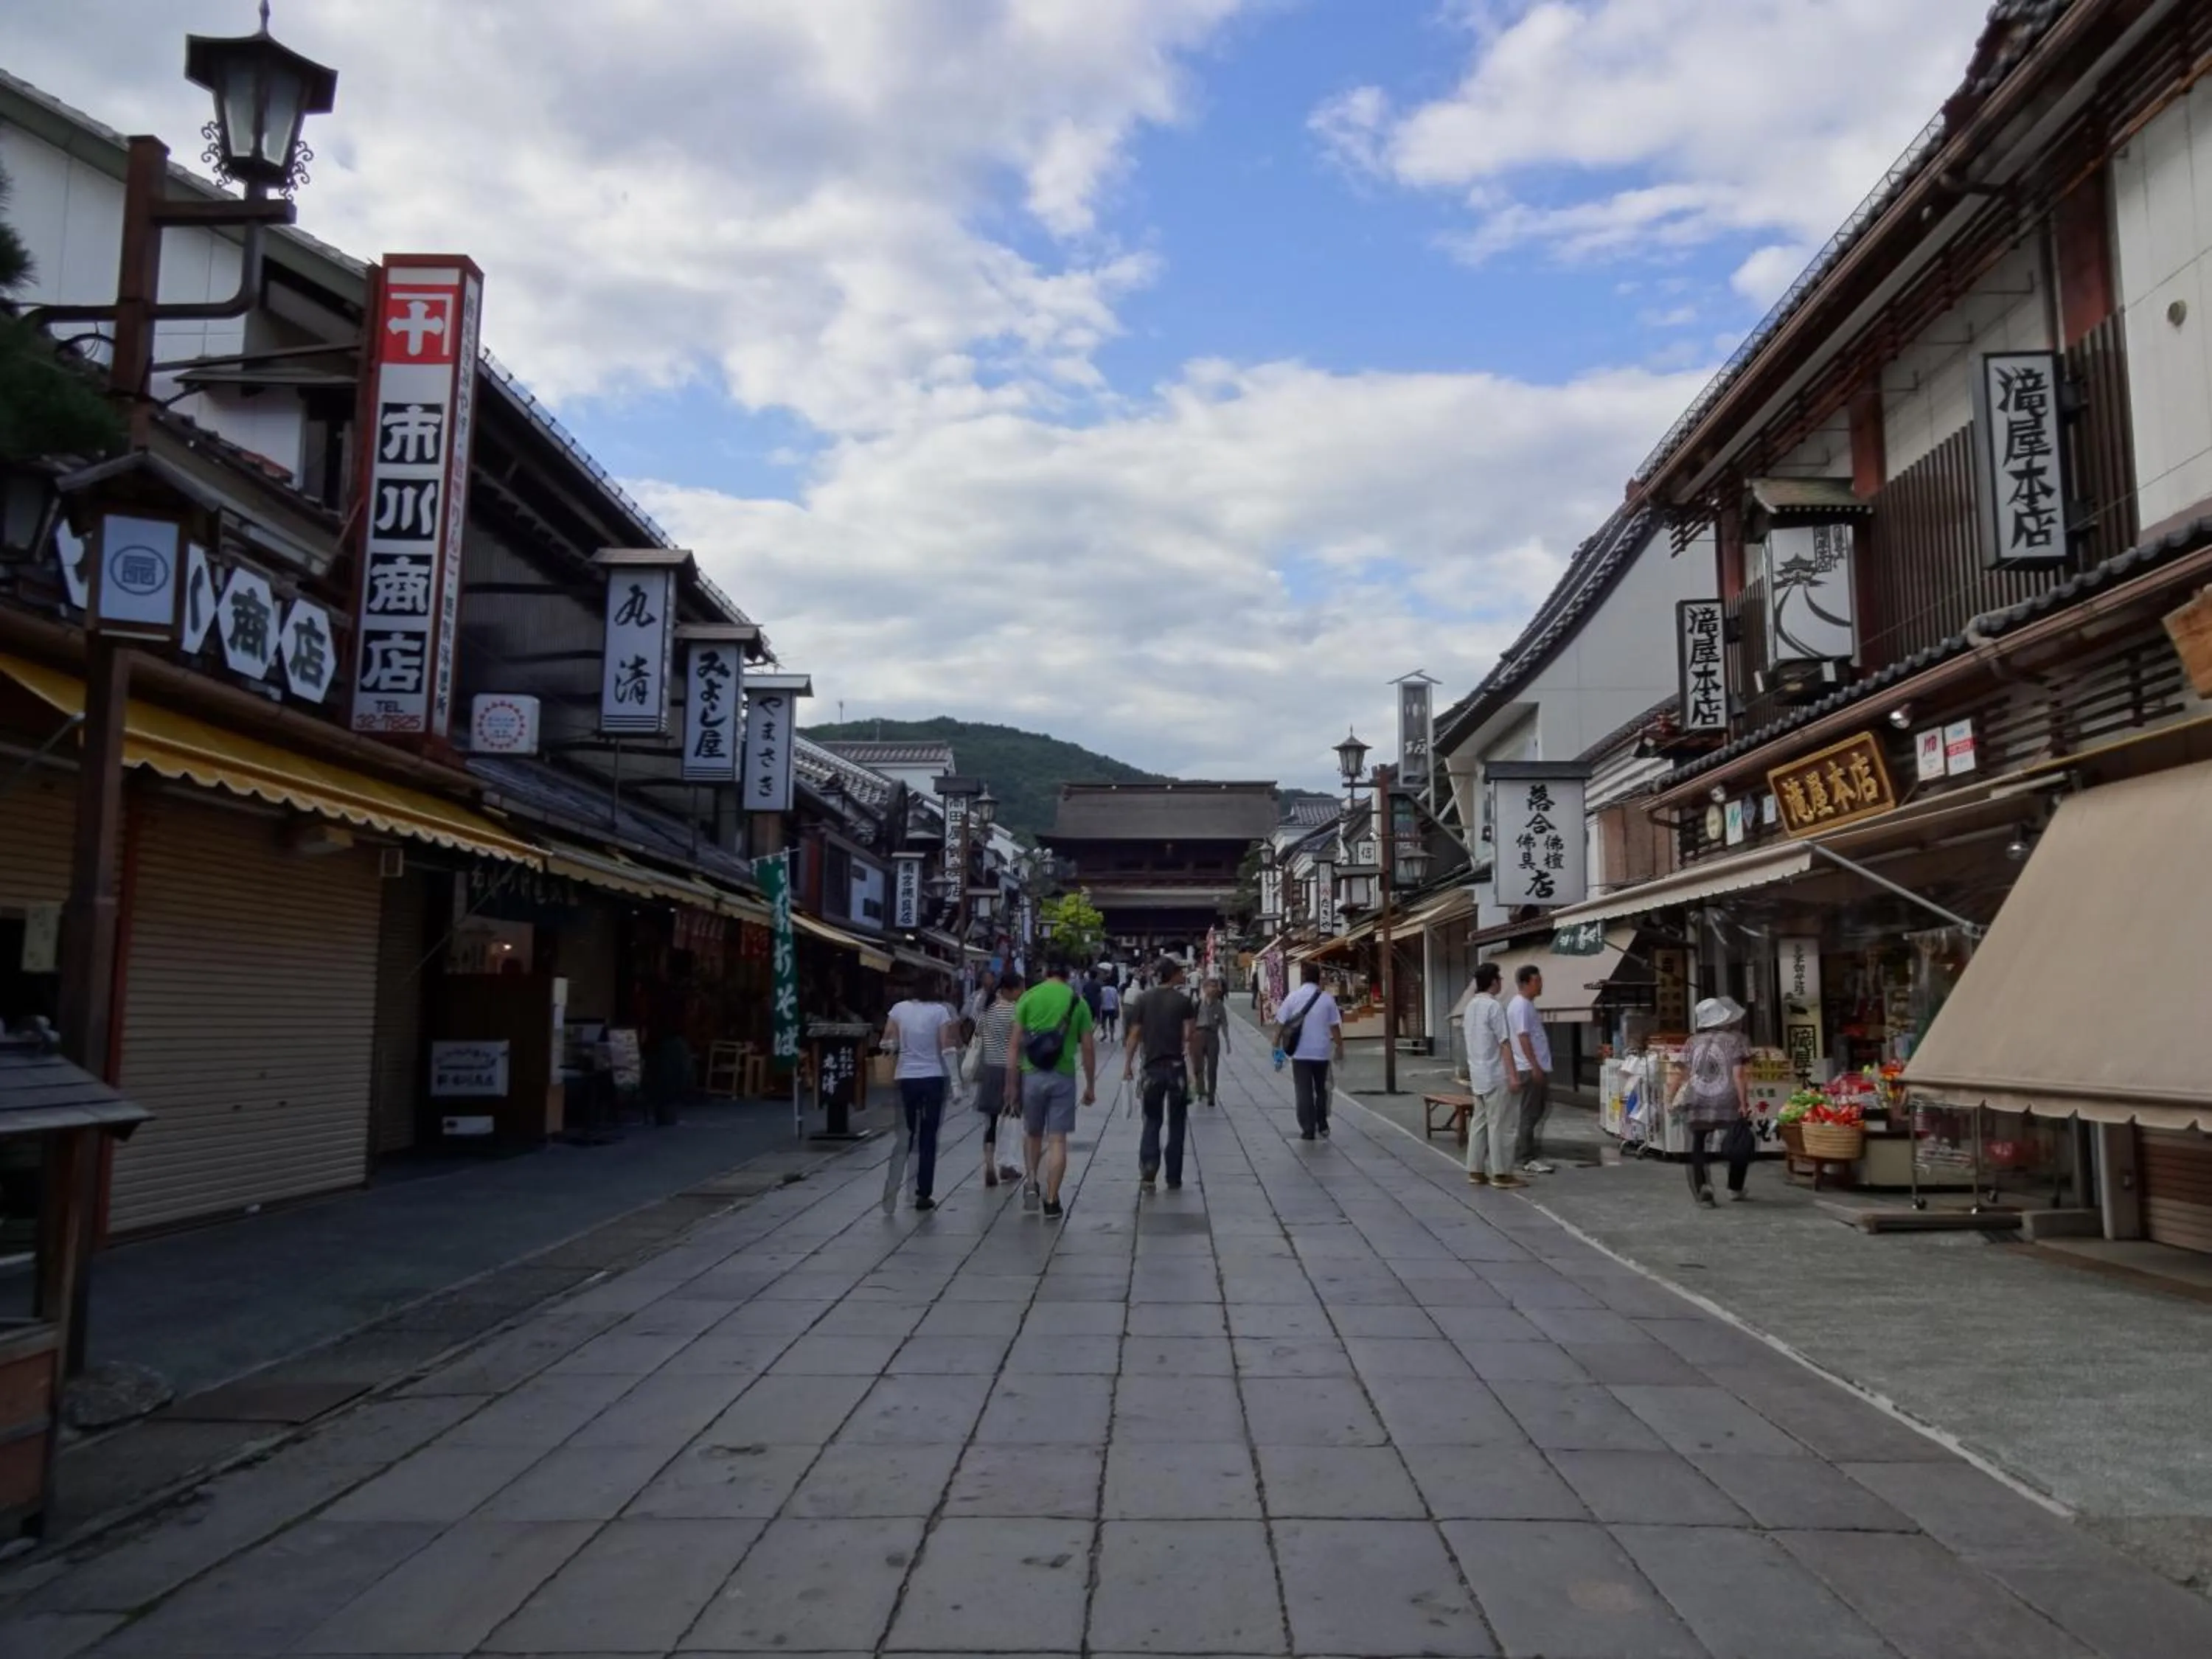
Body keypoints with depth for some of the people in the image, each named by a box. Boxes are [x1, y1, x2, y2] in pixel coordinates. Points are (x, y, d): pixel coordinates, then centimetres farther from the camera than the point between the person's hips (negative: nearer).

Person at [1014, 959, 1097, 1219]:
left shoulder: (1028, 997, 1)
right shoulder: (1078, 1002, 3)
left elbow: (1016, 1043, -1)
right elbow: (1088, 1048, 3)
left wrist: (1011, 1081, 4)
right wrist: (1091, 1086, 11)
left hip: (1032, 1075, 1)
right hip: (1063, 1076, 0)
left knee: (1033, 1134, 19)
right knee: (1058, 1140, 3)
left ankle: (1031, 1182, 3)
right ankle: (1051, 1201, 3)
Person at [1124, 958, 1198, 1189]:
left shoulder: (1145, 999, 5)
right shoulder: (1183, 1001, -4)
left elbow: (1134, 1035, 4)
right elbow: (1191, 1036, -10)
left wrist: (1128, 1065, 8)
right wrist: (1195, 1066, -3)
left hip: (1152, 1066, 2)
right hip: (1176, 1066, -2)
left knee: (1152, 1120, 12)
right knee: (1176, 1124, 9)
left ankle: (1148, 1170, -9)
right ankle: (1174, 1179, 11)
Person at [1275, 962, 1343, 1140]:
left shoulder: (1293, 997, -3)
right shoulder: (1327, 999, -2)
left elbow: (1281, 1024, -3)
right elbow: (1335, 1026, -3)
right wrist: (1340, 1048, 7)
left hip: (1300, 1053, -1)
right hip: (1321, 1052, 1)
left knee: (1304, 1092, 4)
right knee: (1321, 1090, 19)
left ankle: (1308, 1131, 2)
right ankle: (1322, 1126, 18)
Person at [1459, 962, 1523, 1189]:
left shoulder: (1471, 1005, 11)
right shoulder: (1494, 1006, -15)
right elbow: (1504, 1043, -18)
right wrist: (1513, 1075, -19)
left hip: (1478, 1074, 8)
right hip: (1496, 1075, -8)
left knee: (1479, 1122, 10)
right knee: (1500, 1125, -4)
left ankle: (1476, 1170, 12)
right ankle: (1501, 1173, -2)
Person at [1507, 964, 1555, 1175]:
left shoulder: (1528, 1005, 17)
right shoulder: (1520, 1006, -14)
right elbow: (1523, 1038, -20)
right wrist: (1534, 1067, -23)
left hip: (1538, 1068, 10)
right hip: (1530, 1069, -10)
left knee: (1538, 1114, 13)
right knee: (1528, 1115, -6)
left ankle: (1533, 1157, 18)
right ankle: (1524, 1160, -1)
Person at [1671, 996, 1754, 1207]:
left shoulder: (1695, 1041, 11)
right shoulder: (1735, 1040, 1)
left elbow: (1678, 1073, 7)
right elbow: (1739, 1074, -10)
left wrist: (1670, 1100, 11)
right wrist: (1744, 1104, -10)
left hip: (1697, 1103, 2)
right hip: (1727, 1103, -2)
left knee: (1697, 1145, 14)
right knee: (1742, 1144, 20)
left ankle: (1702, 1186, -6)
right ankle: (1735, 1190, 26)